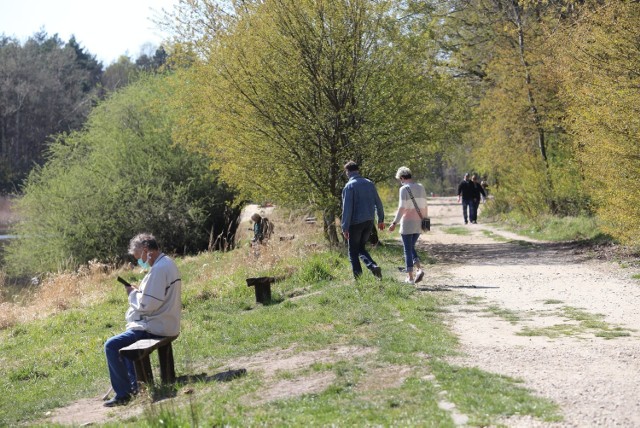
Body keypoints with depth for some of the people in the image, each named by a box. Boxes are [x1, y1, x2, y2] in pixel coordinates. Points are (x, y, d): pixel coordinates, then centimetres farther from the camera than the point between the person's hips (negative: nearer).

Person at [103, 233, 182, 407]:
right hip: (167, 324, 11)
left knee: (111, 346, -10)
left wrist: (132, 293, -5)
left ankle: (123, 393, -4)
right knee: (126, 340, 31)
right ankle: (135, 386, 27)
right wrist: (138, 292, 11)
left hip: (155, 328, -11)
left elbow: (147, 304, -22)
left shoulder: (158, 269, -21)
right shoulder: (168, 263, 12)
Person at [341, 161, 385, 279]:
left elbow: (347, 208, -15)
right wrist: (381, 219, 21)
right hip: (369, 221, 6)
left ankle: (358, 276, 3)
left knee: (353, 251, 7)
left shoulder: (349, 186, -11)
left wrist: (345, 228, -13)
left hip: (356, 223, -6)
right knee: (361, 248, 19)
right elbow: (378, 203, 11)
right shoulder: (369, 183, 7)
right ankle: (373, 266, -3)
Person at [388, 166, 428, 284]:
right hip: (418, 224, 6)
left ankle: (410, 277, 3)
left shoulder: (404, 188, -11)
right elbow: (425, 207, 12)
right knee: (411, 247, 19)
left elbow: (402, 208, -17)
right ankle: (419, 269, -1)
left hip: (407, 223, -6)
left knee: (407, 249, 2)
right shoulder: (421, 188, 10)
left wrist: (394, 223, -16)